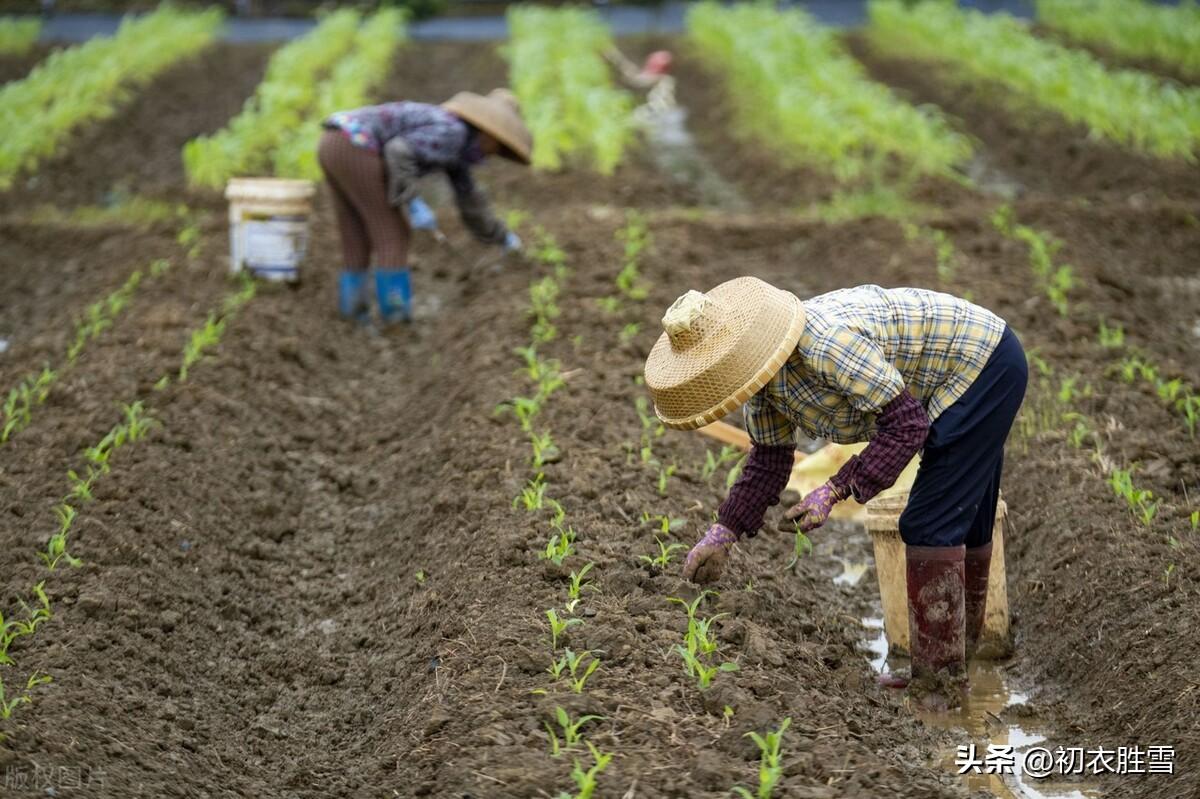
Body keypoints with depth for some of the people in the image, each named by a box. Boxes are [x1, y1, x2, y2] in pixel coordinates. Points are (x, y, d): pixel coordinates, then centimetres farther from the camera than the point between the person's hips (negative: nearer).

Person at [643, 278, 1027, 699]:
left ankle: (936, 677, -4)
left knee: (931, 525, -10)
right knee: (962, 522, 20)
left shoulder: (827, 344, -37)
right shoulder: (762, 364, -8)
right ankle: (960, 648, 34)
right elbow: (769, 458, 5)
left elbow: (907, 424, -29)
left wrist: (835, 491, -31)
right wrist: (723, 533, 0)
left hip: (986, 366, -9)